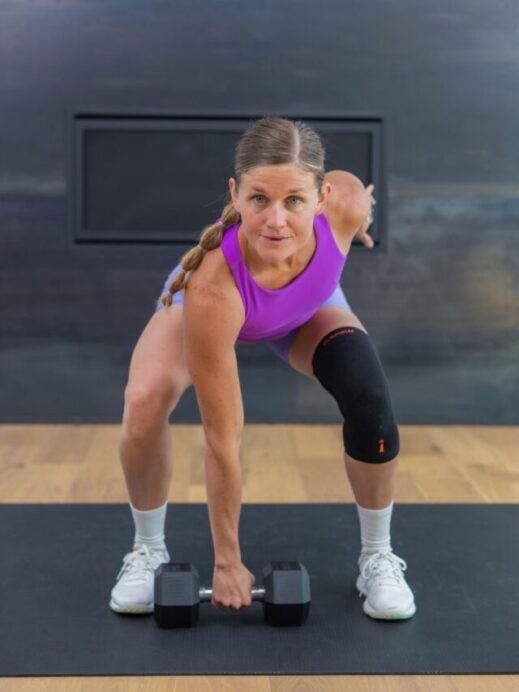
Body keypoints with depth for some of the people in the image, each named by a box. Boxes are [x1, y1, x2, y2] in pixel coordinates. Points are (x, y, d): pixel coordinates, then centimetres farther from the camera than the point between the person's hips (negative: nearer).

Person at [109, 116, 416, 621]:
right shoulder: (211, 287, -46)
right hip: (217, 301, -2)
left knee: (369, 396, -24)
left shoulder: (342, 201, -40)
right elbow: (222, 440, -36)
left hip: (309, 305, 2)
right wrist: (227, 560, -26)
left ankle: (378, 556, -1)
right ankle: (148, 550, -1)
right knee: (144, 403, -29)